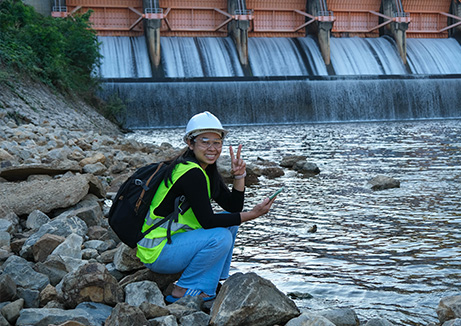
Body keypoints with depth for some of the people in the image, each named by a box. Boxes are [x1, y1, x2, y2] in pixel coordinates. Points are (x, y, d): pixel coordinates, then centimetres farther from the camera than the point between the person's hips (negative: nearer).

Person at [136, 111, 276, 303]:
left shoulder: (208, 170, 7)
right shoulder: (191, 173, -22)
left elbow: (233, 207, 7)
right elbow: (207, 221, -24)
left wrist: (239, 176, -7)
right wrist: (252, 215, -23)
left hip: (176, 239, 10)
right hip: (156, 252, -10)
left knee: (229, 221, 7)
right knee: (220, 237, -25)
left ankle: (213, 284, 11)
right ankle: (183, 291, -8)